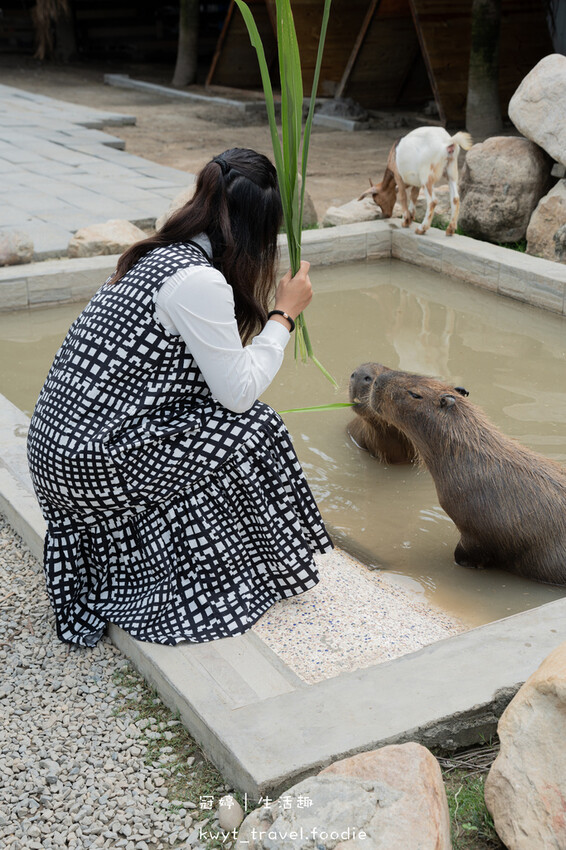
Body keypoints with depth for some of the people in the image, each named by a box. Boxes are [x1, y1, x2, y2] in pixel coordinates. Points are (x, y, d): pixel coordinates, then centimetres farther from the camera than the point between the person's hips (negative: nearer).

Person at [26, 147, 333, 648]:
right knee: (252, 429, -2)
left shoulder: (162, 254, 11)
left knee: (229, 420, 16)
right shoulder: (197, 280, -19)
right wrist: (284, 314, -3)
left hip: (64, 438, 9)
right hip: (89, 461, -9)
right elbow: (239, 391, -13)